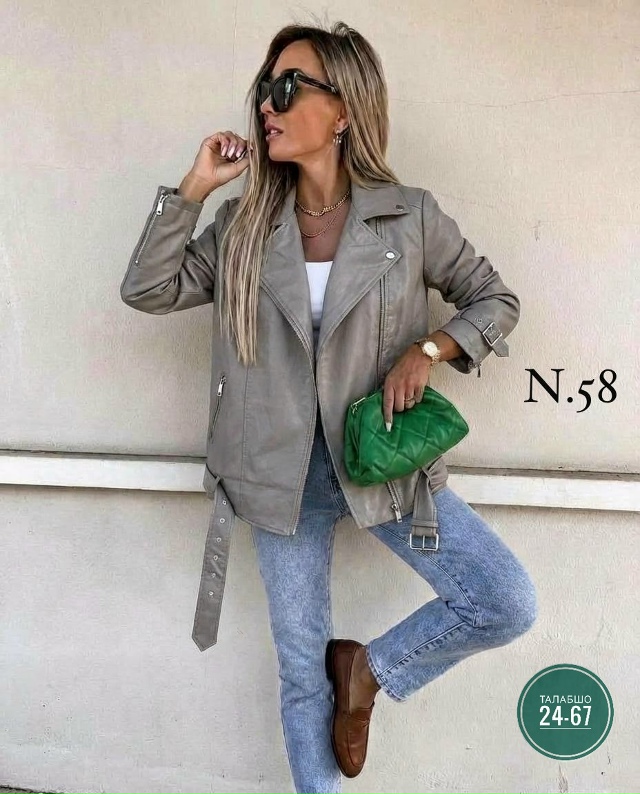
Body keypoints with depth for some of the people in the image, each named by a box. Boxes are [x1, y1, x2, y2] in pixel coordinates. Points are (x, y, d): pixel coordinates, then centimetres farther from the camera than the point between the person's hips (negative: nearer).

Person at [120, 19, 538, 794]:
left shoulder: (409, 216, -5)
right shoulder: (243, 223, 2)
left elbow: (495, 300, 4)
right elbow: (147, 291, -2)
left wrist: (427, 350, -13)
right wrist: (193, 188, -7)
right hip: (284, 477, 1)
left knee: (508, 607, -11)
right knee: (301, 670, 10)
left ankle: (367, 668, 13)